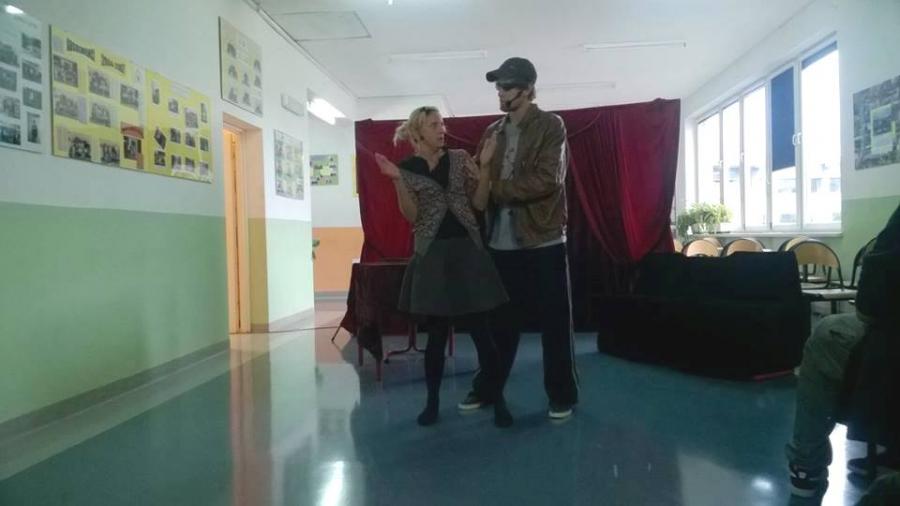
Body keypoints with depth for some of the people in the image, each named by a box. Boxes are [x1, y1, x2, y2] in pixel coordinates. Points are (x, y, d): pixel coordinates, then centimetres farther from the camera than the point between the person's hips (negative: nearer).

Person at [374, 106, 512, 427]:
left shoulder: (460, 158, 7)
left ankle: (497, 401, 12)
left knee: (481, 331, 1)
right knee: (436, 333, 5)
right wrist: (398, 181, -16)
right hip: (432, 256, -1)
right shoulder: (407, 168, 3)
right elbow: (412, 216, -5)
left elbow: (479, 204, 3)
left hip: (467, 251, 1)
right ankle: (432, 401, 21)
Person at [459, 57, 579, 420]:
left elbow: (546, 180, -16)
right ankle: (486, 389, 25)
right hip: (501, 242, 5)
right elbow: (484, 183, 15)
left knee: (554, 322, 4)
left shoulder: (550, 126, -3)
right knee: (500, 321, 12)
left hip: (543, 241, -4)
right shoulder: (493, 133, 14)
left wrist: (495, 188, -13)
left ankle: (562, 395, 18)